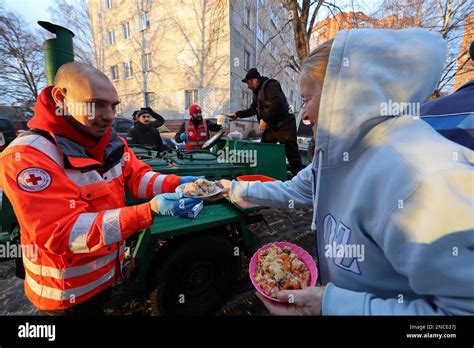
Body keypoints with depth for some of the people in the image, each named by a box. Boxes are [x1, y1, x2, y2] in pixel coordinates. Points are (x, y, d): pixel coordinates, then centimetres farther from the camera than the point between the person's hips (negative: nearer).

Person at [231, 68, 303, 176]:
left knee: (291, 153, -6)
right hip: (270, 127, 10)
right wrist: (237, 114, 17)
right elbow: (253, 110, 25)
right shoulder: (257, 93, 18)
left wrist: (265, 119, -25)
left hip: (284, 125, -9)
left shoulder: (269, 86, -12)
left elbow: (277, 103, -26)